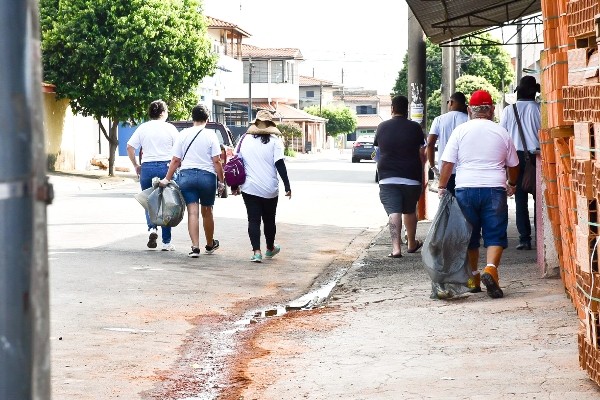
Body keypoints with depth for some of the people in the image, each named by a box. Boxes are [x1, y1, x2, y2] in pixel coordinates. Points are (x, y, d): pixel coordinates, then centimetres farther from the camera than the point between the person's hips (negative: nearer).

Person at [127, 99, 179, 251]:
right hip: (166, 167, -1)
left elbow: (130, 147, 2)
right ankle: (166, 242, 6)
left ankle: (152, 227, -11)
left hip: (147, 167, 2)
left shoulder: (142, 128, 5)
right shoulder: (170, 128, -1)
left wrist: (136, 165, 12)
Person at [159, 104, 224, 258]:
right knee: (206, 212, 15)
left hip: (187, 175, 1)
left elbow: (176, 160, 2)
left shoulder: (183, 134, 3)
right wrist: (221, 181, 0)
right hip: (207, 176, -1)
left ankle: (195, 247, -14)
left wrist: (167, 179, 7)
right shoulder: (210, 135, -3)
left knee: (192, 212, -3)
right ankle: (210, 245, 31)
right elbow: (217, 161, -6)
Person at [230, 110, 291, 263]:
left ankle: (256, 251, -11)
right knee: (269, 219, 15)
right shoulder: (274, 141, -4)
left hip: (249, 187, 1)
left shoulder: (245, 139, 5)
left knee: (253, 220, 2)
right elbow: (280, 164, -10)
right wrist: (287, 186, -7)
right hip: (270, 188, -1)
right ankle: (270, 249, 32)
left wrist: (234, 186, 15)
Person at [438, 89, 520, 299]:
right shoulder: (501, 132, 6)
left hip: (465, 189, 0)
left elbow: (447, 163, -4)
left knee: (469, 236, 12)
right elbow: (513, 165, 15)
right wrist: (511, 184, 32)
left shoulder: (461, 130, 0)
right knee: (495, 235, 2)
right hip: (494, 189, 0)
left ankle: (472, 278, 19)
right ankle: (490, 269, -22)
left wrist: (442, 188, 4)